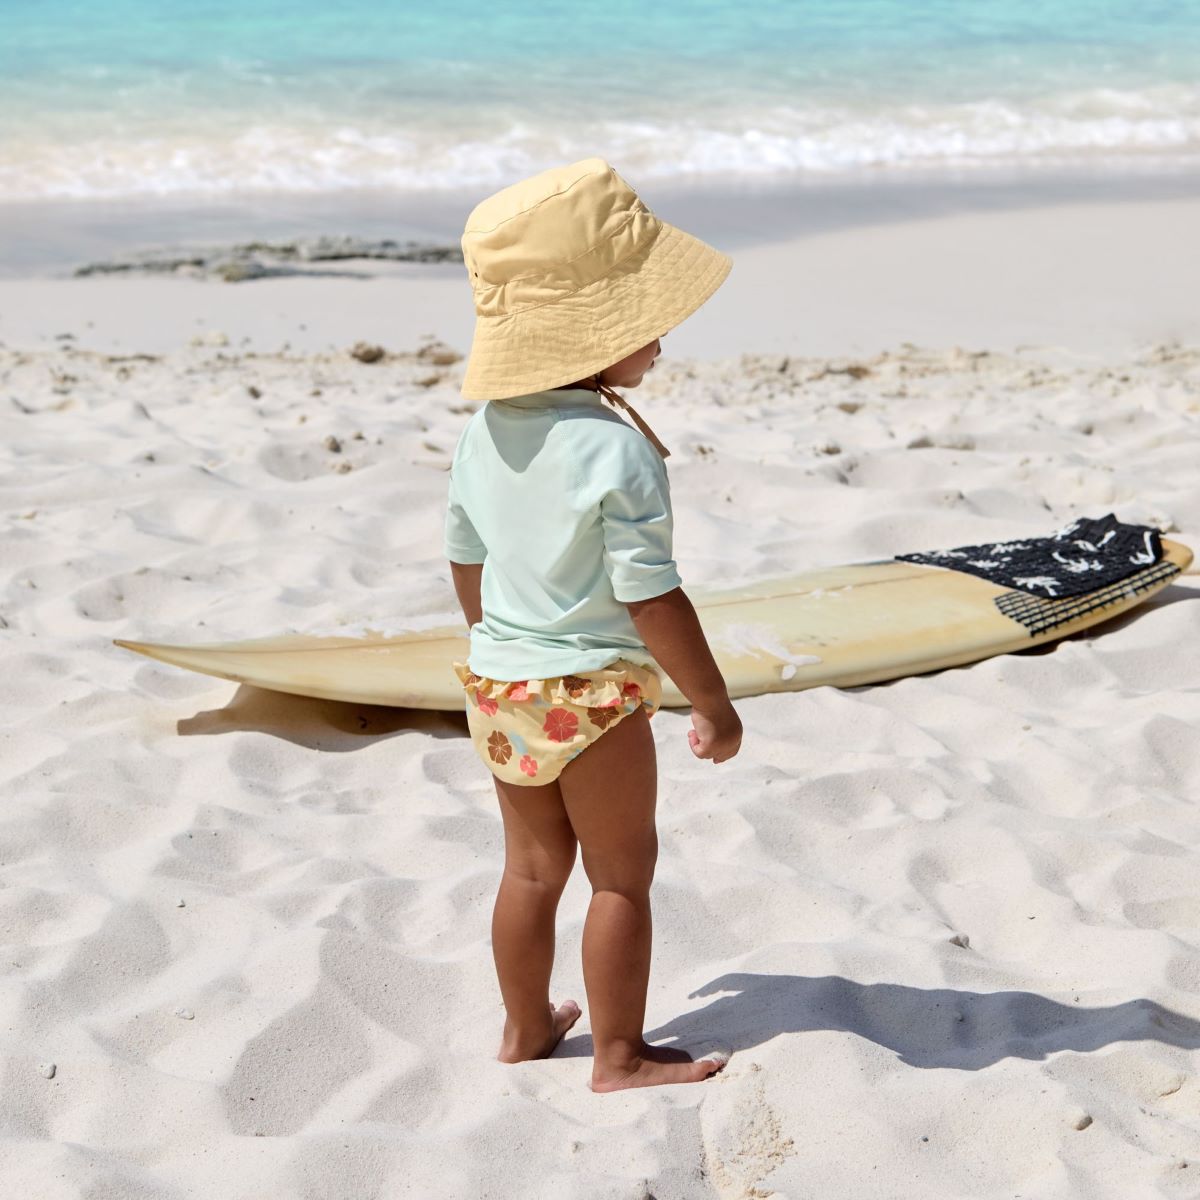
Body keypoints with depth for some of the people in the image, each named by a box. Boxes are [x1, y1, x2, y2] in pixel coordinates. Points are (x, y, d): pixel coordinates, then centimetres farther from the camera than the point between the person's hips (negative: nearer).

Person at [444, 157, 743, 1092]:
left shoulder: (485, 430, 1)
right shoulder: (618, 451, -23)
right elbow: (652, 600, -21)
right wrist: (713, 703, -11)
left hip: (498, 679, 7)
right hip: (593, 695, -7)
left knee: (534, 864, 21)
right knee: (623, 872, 8)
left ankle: (527, 1026, 35)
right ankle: (619, 1054, 17)